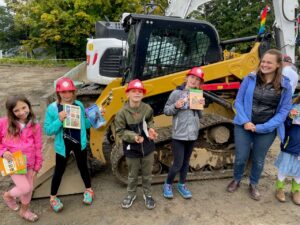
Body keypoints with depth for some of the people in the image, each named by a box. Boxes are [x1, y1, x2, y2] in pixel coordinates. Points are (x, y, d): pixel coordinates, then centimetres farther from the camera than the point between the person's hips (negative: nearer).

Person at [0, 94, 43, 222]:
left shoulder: (35, 126, -6)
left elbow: (38, 148, 1)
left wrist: (37, 166, 4)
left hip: (28, 163, 3)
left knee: (29, 188, 15)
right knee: (25, 188, -6)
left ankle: (24, 211, 43)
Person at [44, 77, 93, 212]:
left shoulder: (79, 105, -5)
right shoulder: (52, 108, -15)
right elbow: (47, 130, -15)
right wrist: (59, 120, -30)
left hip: (80, 143, 3)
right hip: (63, 145, -2)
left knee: (83, 167, 19)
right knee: (59, 171, 13)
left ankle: (88, 190, 43)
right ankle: (53, 197, 36)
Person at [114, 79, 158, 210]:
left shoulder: (147, 108, -9)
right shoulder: (123, 112, -17)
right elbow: (120, 131, -11)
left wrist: (151, 129, -12)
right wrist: (133, 136, -25)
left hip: (147, 147, 2)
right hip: (131, 149, -2)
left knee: (147, 174, 18)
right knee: (132, 175, 17)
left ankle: (147, 194, 41)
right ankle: (131, 194, 42)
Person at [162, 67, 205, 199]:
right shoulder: (177, 93, -6)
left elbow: (199, 116, 13)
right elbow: (166, 110, -2)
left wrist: (201, 106, -6)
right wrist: (176, 106, -20)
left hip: (192, 134, 5)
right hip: (179, 135, -4)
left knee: (186, 161, 16)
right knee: (178, 164, -1)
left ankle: (182, 185, 33)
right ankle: (167, 185, 22)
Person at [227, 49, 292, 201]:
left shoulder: (285, 86, -5)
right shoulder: (250, 79, -4)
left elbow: (284, 111, -5)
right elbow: (238, 101, -2)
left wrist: (262, 127, -14)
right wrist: (245, 121, -14)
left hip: (267, 130, 0)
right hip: (244, 126, 0)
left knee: (258, 160, 14)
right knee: (241, 157, 7)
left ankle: (253, 185, 40)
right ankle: (236, 180, 36)